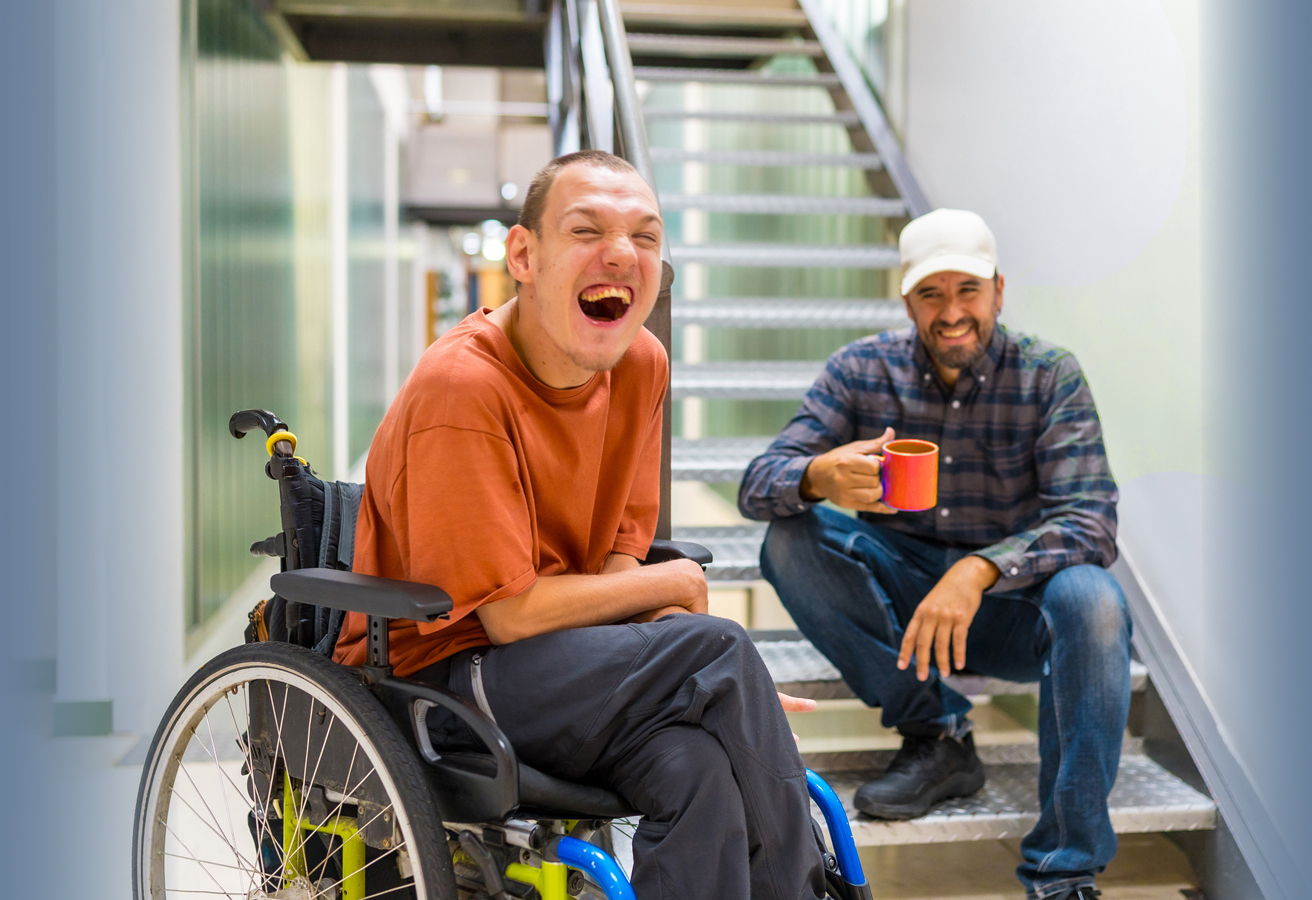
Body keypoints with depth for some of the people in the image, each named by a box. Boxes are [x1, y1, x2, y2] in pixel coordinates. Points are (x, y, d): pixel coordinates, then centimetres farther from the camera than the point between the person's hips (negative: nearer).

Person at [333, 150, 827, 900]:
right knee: (718, 648, -24)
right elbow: (512, 613, -19)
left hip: (571, 667, 6)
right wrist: (679, 585, -8)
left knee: (699, 767, -26)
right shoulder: (461, 388, -21)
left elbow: (617, 564, 3)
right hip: (438, 675, -6)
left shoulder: (642, 368, 1)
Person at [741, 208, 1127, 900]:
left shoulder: (1048, 377, -9)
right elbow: (757, 484, -12)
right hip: (899, 595, 2)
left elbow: (1091, 522, -19)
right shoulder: (862, 370, -5)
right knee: (790, 541, -21)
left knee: (1090, 600, -34)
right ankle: (936, 735, -15)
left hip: (1011, 602, -2)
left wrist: (980, 571, -38)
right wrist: (819, 477, -37)